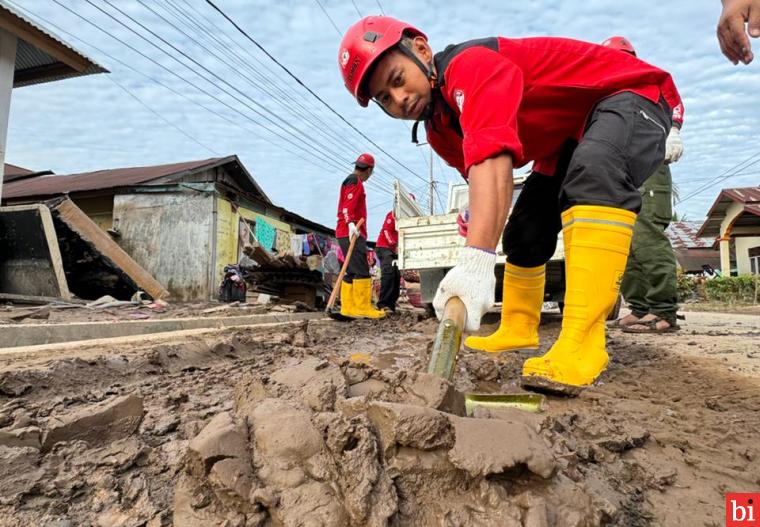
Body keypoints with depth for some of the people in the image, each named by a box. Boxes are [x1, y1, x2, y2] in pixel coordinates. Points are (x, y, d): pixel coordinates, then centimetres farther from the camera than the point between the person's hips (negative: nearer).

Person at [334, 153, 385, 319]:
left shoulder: (350, 181, 26)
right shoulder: (355, 181, -5)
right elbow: (348, 205, -19)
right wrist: (351, 224, -31)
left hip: (350, 233, 10)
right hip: (351, 234, -10)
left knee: (352, 272, 7)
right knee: (362, 271, -13)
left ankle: (348, 307, 5)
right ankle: (363, 308, -15)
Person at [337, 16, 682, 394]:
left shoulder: (470, 65, -29)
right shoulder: (439, 131, -1)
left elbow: (492, 160, -45)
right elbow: (483, 181, 0)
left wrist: (476, 261, -54)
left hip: (633, 95, -8)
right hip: (568, 141, 9)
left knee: (594, 170, -39)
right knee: (524, 231, 6)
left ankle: (582, 346, -43)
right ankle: (517, 331, 24)